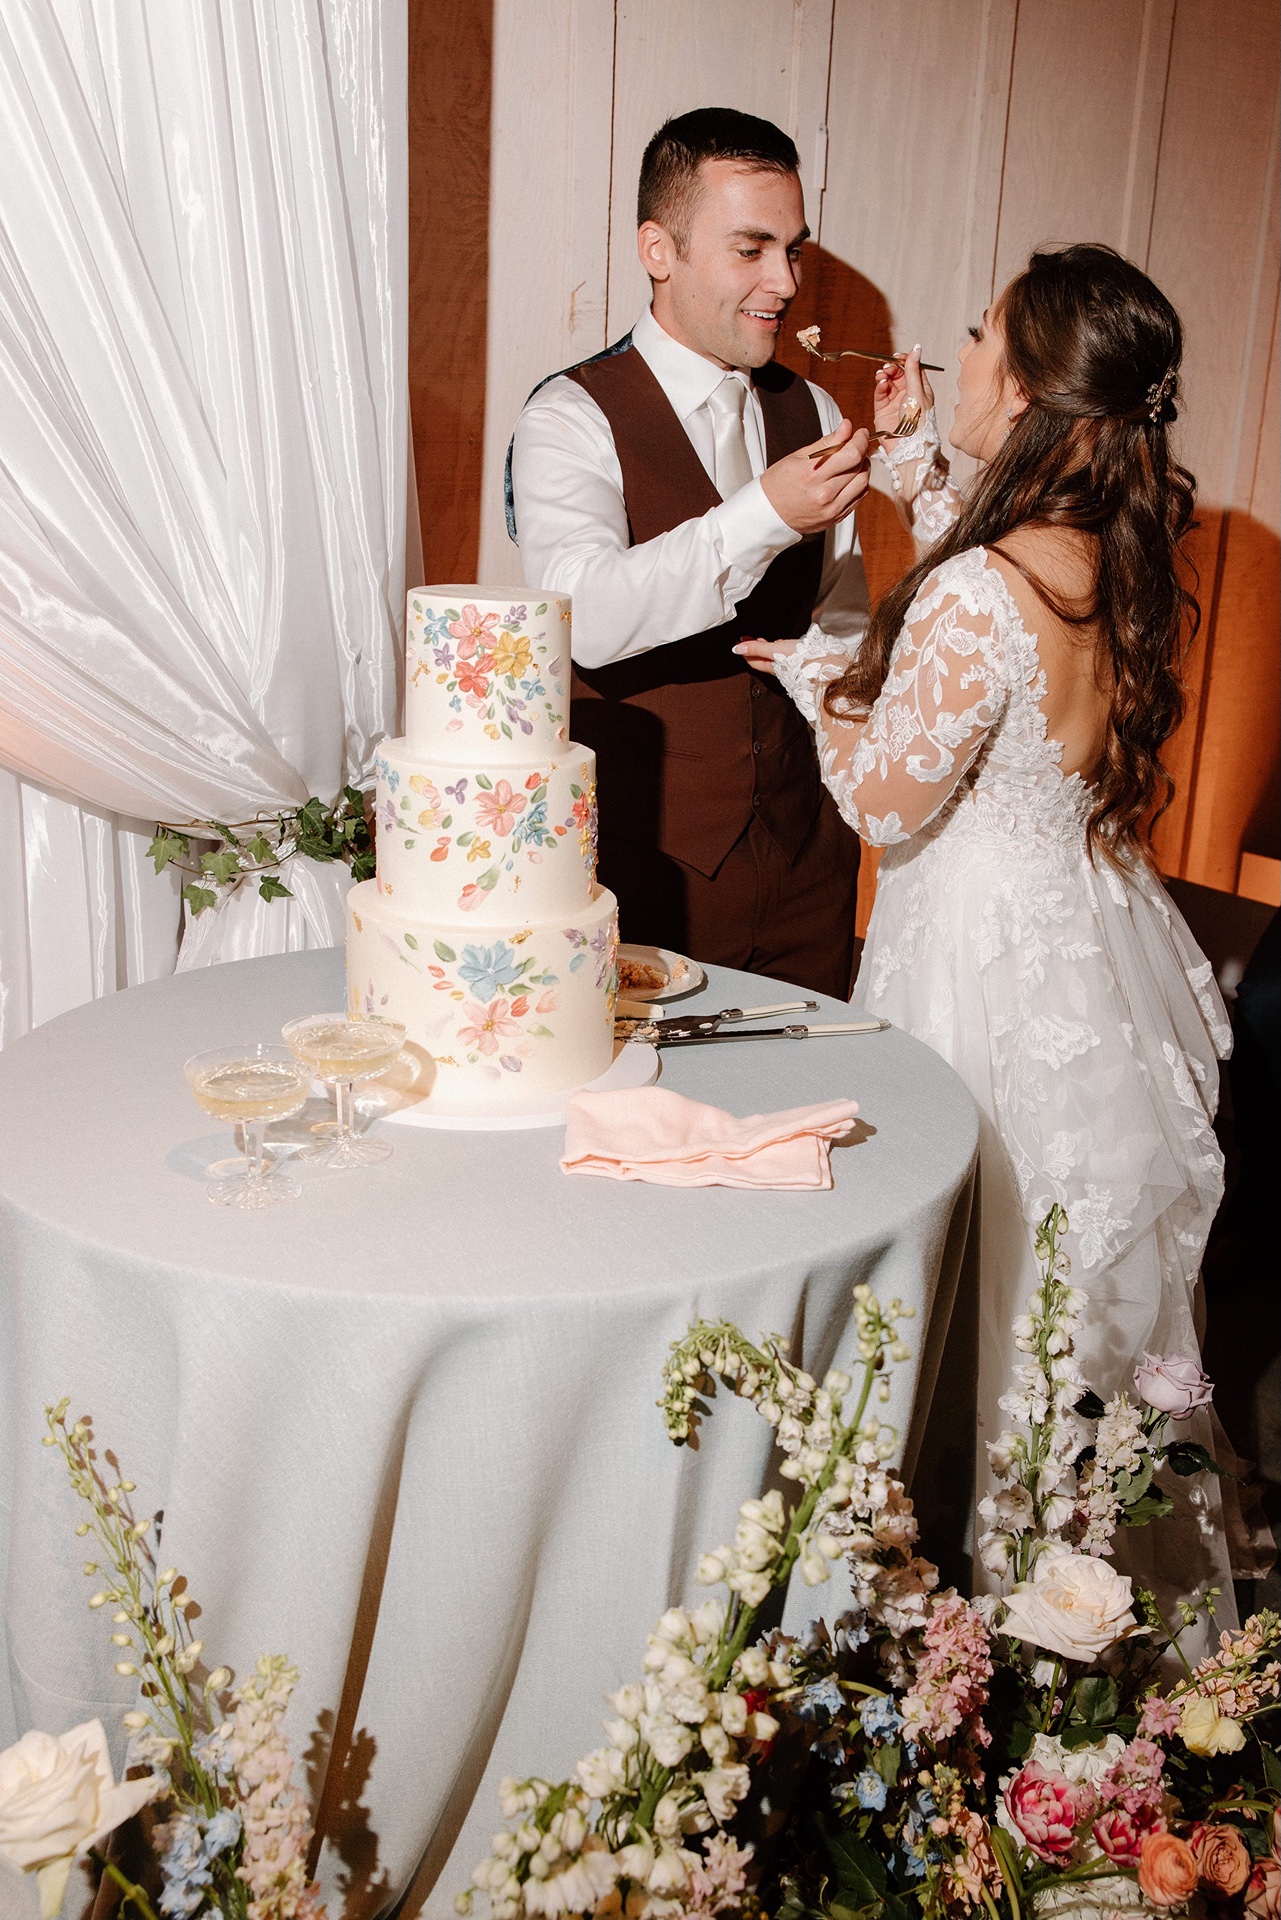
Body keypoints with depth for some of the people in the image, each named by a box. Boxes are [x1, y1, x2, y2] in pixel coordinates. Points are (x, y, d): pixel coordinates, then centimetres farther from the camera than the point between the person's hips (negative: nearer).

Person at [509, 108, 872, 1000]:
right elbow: (585, 616, -26)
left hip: (803, 860, 5)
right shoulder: (572, 419, -9)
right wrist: (763, 516, -35)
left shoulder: (814, 415, 9)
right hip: (645, 869, -5)